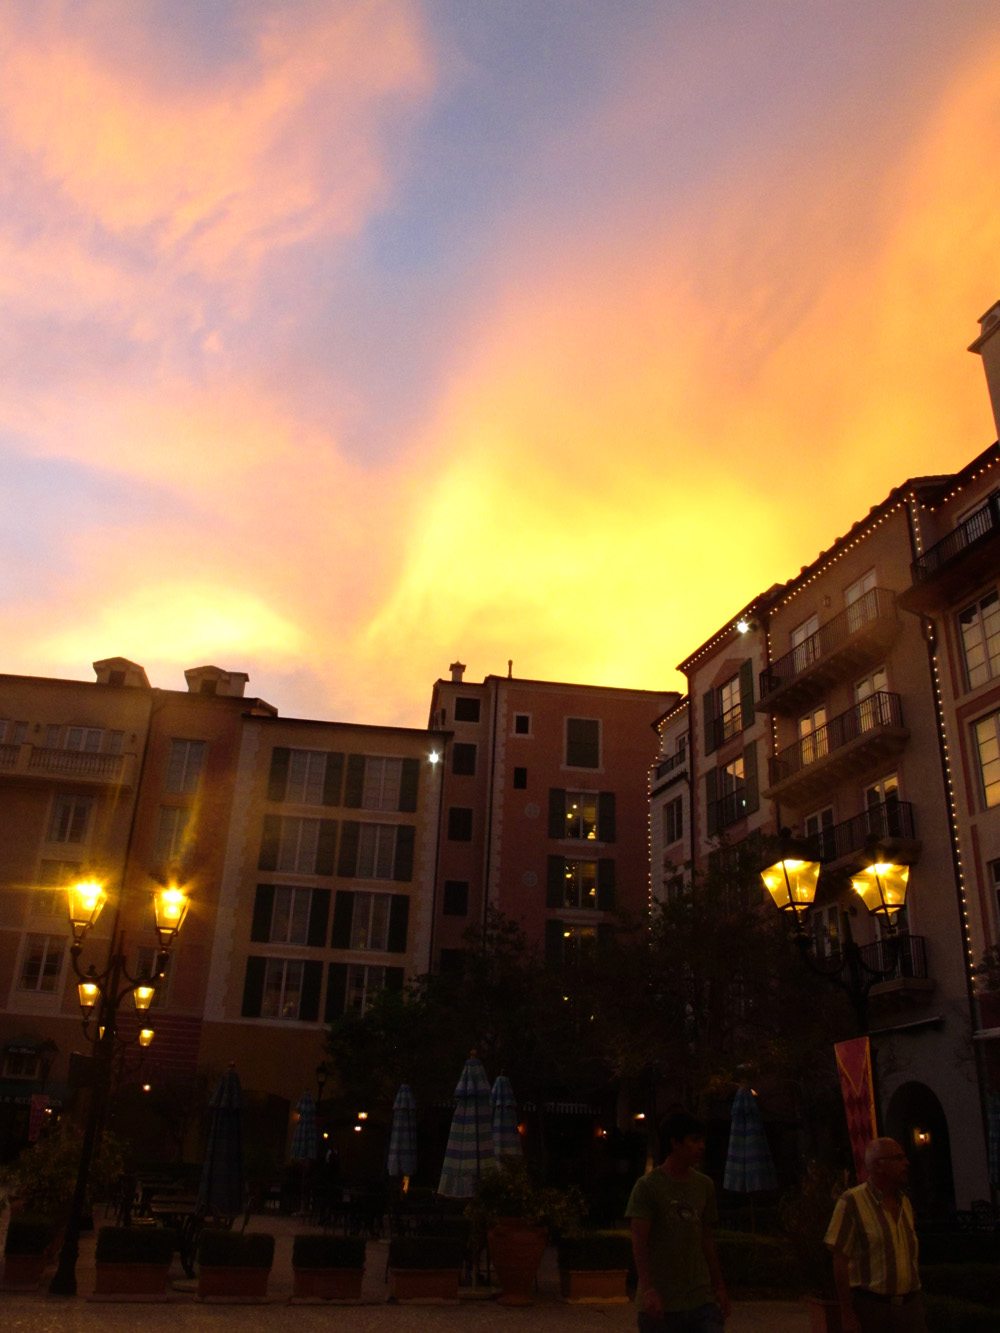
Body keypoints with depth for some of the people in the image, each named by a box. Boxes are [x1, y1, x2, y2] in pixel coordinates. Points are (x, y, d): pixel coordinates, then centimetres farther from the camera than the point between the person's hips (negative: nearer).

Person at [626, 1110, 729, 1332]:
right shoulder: (647, 1186, -7)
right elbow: (639, 1243, -12)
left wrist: (719, 1288, 18)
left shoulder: (705, 1186, 11)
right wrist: (648, 1290, -21)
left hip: (700, 1298, 4)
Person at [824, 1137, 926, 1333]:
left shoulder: (905, 1204, 11)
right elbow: (840, 1261, -11)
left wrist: (918, 1303, 11)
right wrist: (847, 1314, -14)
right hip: (871, 1308, -5)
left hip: (911, 1307, 6)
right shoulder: (852, 1201, -10)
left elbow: (911, 1256, 16)